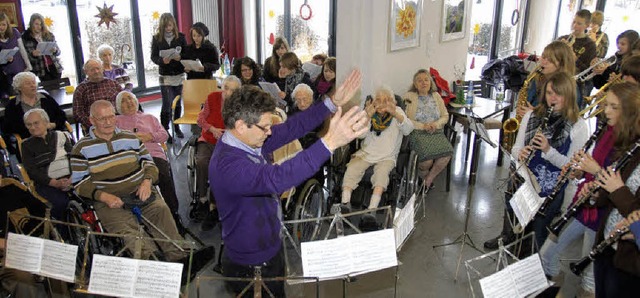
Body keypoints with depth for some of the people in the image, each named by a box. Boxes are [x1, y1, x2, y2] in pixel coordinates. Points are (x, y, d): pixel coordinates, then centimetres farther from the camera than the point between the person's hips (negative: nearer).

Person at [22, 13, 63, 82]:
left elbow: (58, 51, 10)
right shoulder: (26, 38, -1)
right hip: (41, 70, -2)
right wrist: (33, 54, -20)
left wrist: (55, 50, -12)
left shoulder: (49, 35, 7)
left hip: (54, 67, 2)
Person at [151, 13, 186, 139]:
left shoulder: (180, 37, 1)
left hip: (179, 75, 2)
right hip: (165, 76, -2)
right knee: (167, 104, -8)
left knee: (178, 103, 12)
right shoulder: (157, 38, 0)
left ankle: (176, 127, 28)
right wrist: (162, 60, -21)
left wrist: (180, 57, -20)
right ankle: (164, 130, 1)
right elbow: (153, 57, -1)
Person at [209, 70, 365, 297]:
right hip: (251, 266, -8)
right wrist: (329, 142, -55)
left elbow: (291, 127, -3)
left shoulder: (249, 140, -8)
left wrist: (333, 103, -10)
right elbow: (275, 179, -50)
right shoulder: (227, 165, -35)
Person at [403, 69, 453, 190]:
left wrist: (436, 124, -6)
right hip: (417, 133, -4)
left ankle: (429, 178, 2)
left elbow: (445, 116, 16)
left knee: (447, 155, -25)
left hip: (436, 132, 4)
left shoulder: (436, 96, 16)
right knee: (427, 159, -29)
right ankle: (422, 176, 9)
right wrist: (422, 126, -15)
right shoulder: (409, 97, 2)